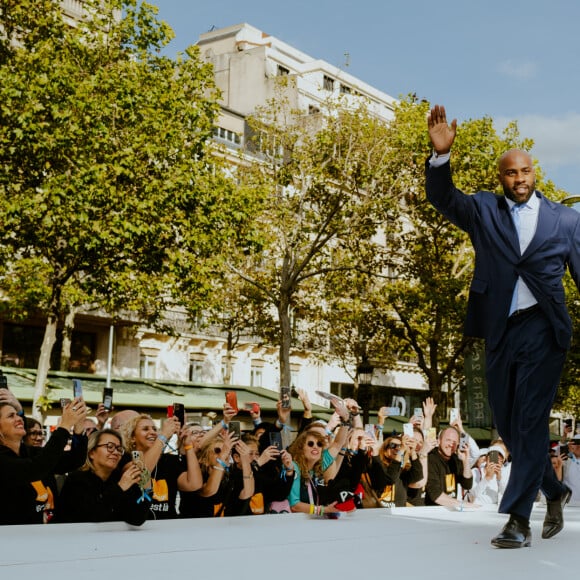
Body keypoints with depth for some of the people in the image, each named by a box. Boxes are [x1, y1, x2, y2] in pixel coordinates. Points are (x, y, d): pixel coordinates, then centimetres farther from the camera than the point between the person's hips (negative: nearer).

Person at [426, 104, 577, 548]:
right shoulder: (484, 211, 9)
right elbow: (443, 198, -6)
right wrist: (441, 155, -25)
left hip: (543, 328, -3)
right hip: (500, 331, 3)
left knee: (530, 421, -8)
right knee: (507, 424, 11)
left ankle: (518, 520, -5)